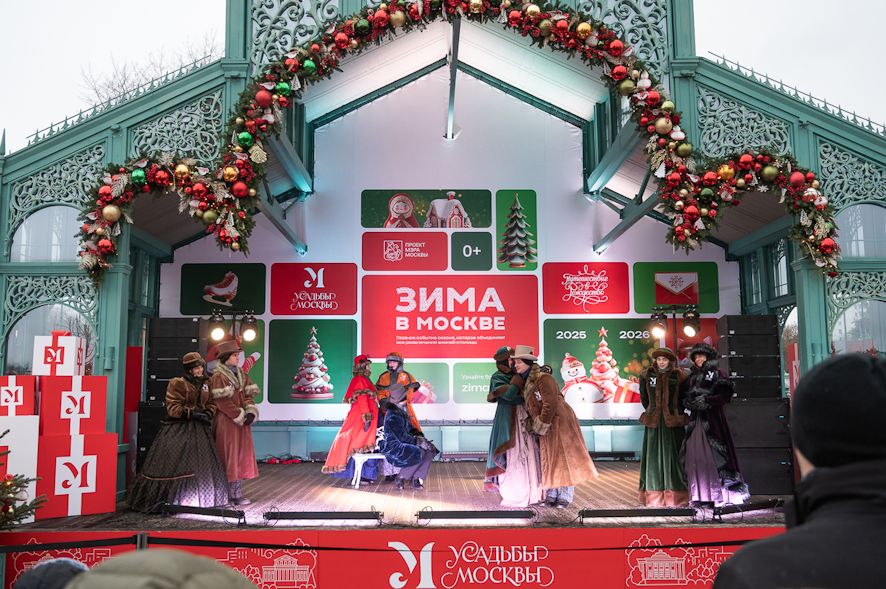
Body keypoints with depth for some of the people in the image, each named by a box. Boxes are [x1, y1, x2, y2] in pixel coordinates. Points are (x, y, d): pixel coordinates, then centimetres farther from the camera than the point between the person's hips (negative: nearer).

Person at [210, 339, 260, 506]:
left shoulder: (241, 374, 12)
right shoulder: (218, 377, -10)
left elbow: (248, 395, 8)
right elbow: (223, 402, -16)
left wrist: (251, 413, -9)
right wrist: (240, 417, -17)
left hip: (242, 421, 7)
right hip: (227, 422, -7)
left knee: (242, 455, 8)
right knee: (230, 456, -3)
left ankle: (237, 493, 15)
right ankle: (233, 494, 3)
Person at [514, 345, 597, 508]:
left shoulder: (543, 378, -20)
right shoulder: (525, 380, 7)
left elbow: (550, 404, -25)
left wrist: (540, 426, -19)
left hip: (559, 422, -9)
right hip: (545, 426, 9)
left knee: (563, 458, -1)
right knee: (548, 460, 11)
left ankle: (565, 497, 6)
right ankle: (551, 495, 19)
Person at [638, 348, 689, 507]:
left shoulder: (678, 376, -1)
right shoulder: (647, 375, 3)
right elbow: (643, 397, 14)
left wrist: (677, 412, 4)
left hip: (673, 421, -1)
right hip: (654, 422, 2)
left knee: (672, 456, -2)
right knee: (654, 456, 3)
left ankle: (675, 496, 3)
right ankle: (654, 497, 8)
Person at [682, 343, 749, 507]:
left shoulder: (716, 373, 2)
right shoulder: (692, 376, 17)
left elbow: (726, 394, -8)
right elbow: (685, 395, 17)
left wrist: (707, 400, -14)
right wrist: (689, 402, -3)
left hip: (713, 418, -5)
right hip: (696, 419, 5)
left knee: (713, 454, -10)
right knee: (695, 454, 0)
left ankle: (723, 493, -5)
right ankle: (701, 494, 5)